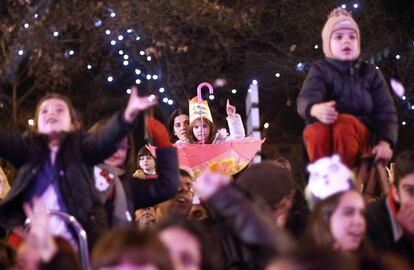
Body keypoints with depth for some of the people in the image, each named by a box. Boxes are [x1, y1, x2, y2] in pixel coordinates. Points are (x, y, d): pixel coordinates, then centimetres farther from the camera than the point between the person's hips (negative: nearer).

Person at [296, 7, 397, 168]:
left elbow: (386, 112, 4)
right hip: (325, 140, -1)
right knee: (316, 131, -36)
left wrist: (385, 142, -19)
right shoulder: (321, 69, 8)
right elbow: (306, 98, -13)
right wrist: (315, 109, -40)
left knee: (345, 122, -34)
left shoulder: (371, 73, 14)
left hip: (361, 139, 1)